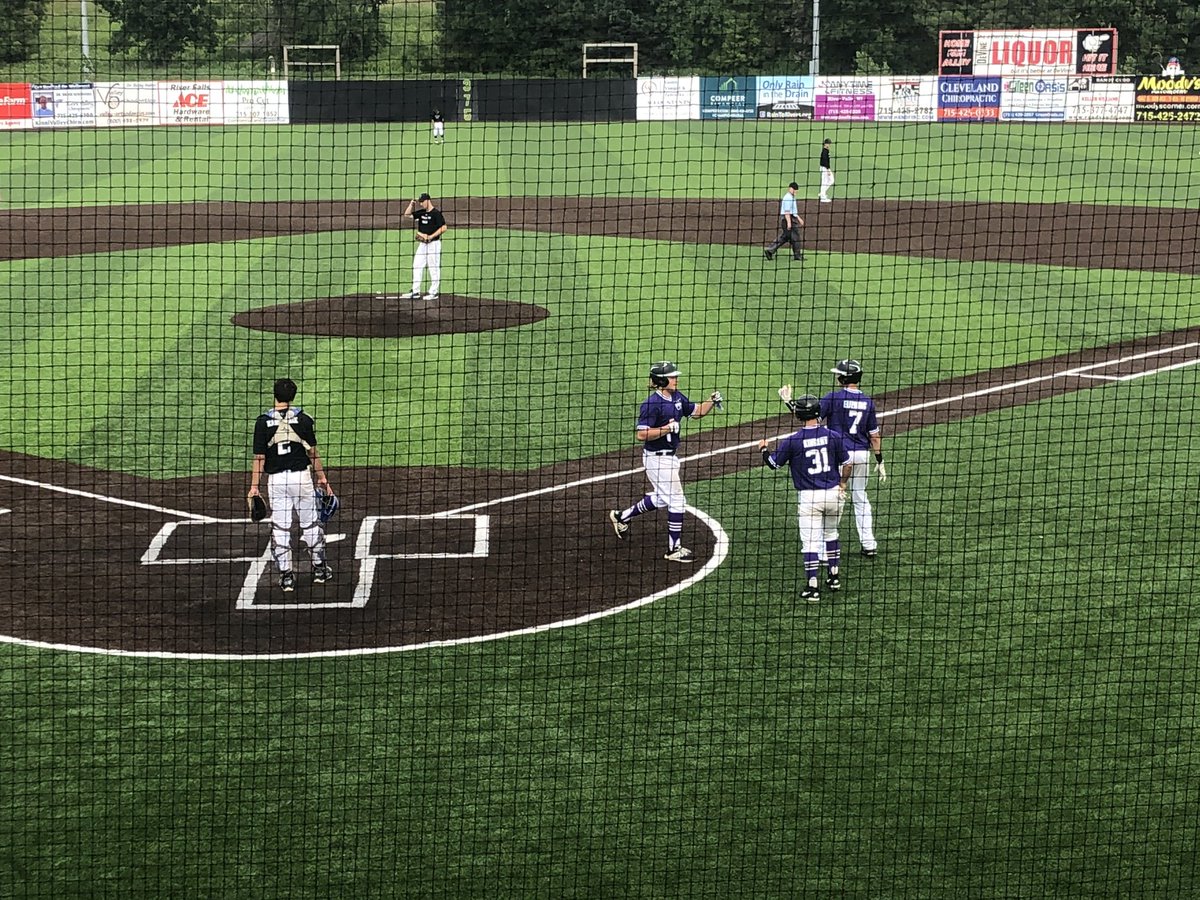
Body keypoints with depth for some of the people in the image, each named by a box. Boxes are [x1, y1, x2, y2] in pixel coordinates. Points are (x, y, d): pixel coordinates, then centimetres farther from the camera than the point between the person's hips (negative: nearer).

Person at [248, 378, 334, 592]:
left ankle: (286, 575, 6)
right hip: (302, 476, 0)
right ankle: (319, 568, 23)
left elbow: (259, 457, -5)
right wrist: (322, 478, 10)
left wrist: (254, 486, -2)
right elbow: (312, 452, 2)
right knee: (311, 524, 14)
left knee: (280, 528, 6)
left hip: (276, 480, 0)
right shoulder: (303, 419, -2)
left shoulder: (263, 421, -3)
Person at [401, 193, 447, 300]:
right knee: (417, 267, 6)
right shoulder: (422, 213, 11)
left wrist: (431, 236, -20)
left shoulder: (436, 213, -11)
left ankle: (433, 292, 5)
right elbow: (407, 214, 19)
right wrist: (412, 203, 6)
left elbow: (443, 228, -17)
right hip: (422, 244, 8)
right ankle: (415, 292, 10)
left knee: (434, 268, -2)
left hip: (433, 243, -8)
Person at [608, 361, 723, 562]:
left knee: (661, 498, 25)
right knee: (677, 501, -5)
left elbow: (697, 411, 15)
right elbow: (642, 434, -24)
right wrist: (668, 428, -27)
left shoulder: (678, 398, 4)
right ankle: (674, 549, 6)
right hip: (657, 458, -10)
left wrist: (712, 401, -2)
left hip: (670, 456, 10)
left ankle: (621, 516, 41)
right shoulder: (652, 404, -22)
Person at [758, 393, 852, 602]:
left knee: (810, 542, -1)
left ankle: (812, 587, -6)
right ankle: (834, 576, 31)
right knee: (830, 534, 25)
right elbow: (846, 463, 6)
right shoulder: (833, 436, -2)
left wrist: (763, 449, 22)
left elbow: (773, 463, 2)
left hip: (808, 497, -4)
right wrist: (842, 484, 23)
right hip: (834, 494, 4)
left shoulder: (792, 441, -11)